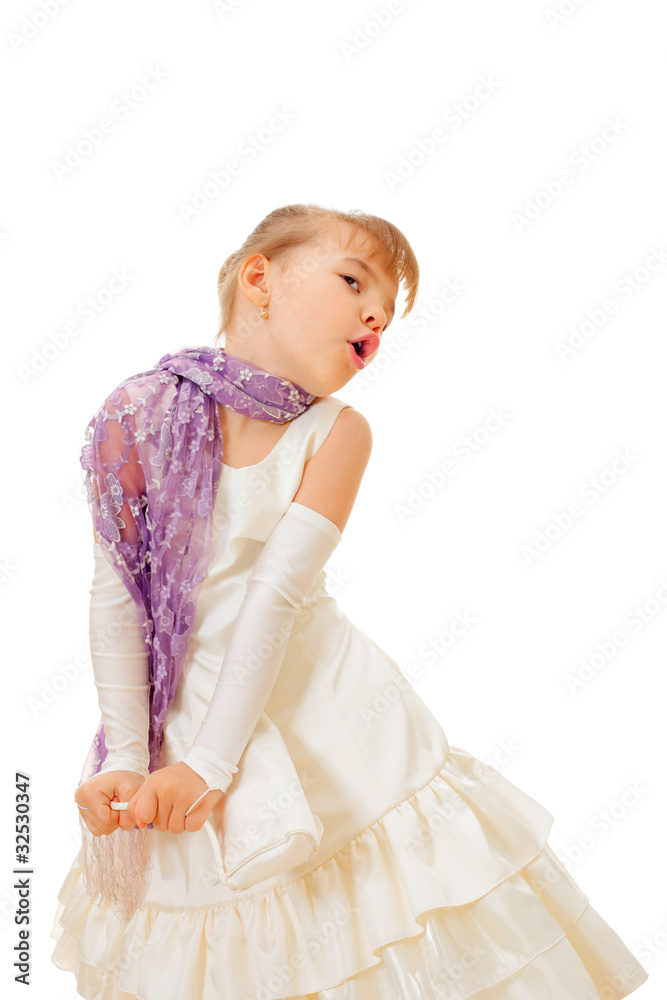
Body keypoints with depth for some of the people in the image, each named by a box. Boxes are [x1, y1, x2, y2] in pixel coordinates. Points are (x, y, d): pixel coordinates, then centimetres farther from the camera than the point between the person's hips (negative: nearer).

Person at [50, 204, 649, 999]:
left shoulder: (336, 433, -9)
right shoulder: (139, 414, -10)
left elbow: (277, 595, -16)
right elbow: (116, 596, -9)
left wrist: (210, 764, -18)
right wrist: (124, 759, -9)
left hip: (322, 710, 0)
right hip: (181, 711, 0)